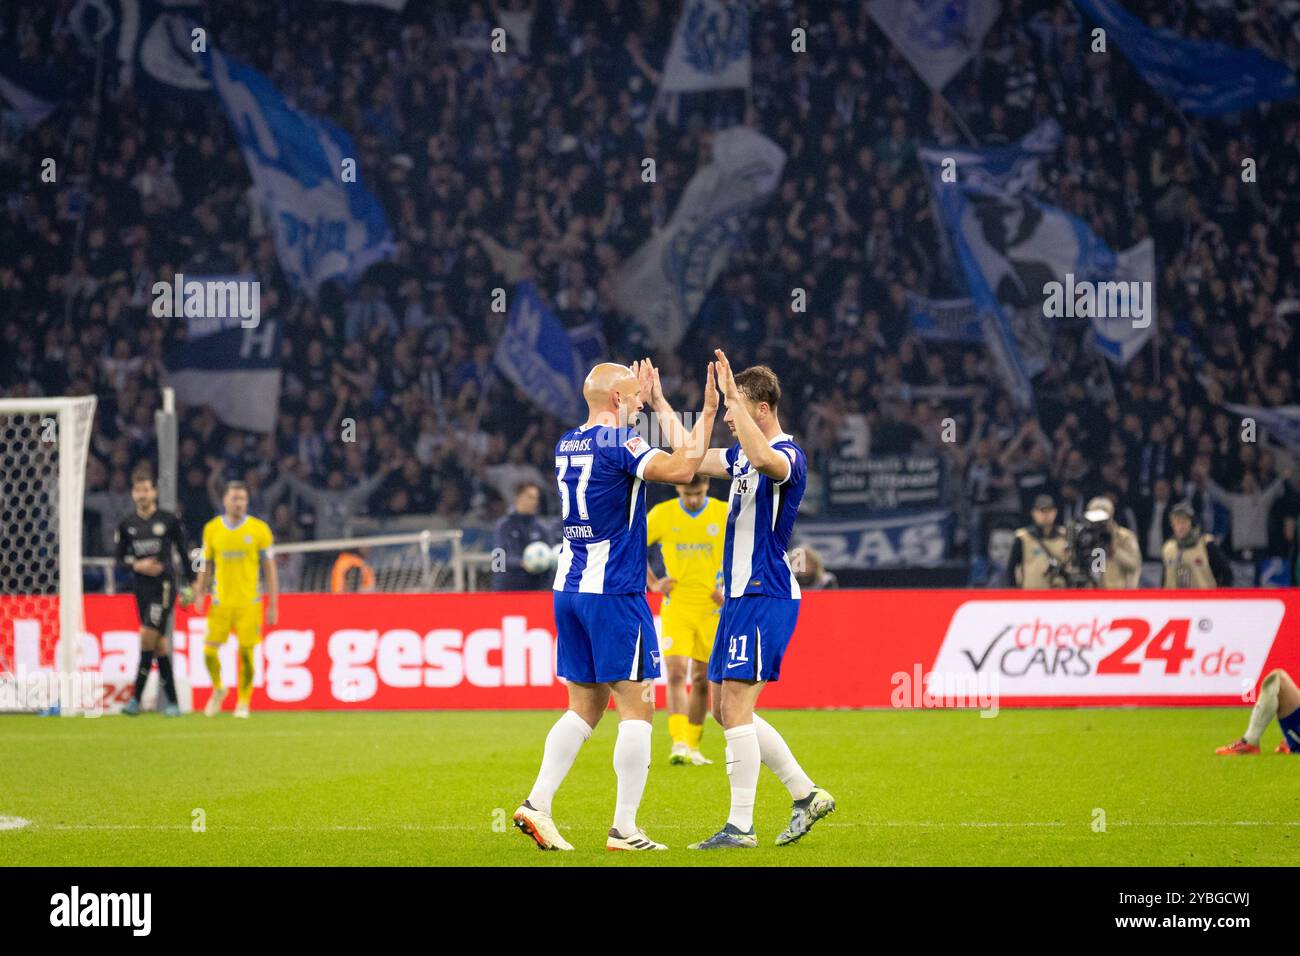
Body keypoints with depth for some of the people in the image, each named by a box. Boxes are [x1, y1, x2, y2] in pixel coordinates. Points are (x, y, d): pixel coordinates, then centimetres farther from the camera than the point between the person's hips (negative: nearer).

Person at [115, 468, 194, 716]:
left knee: (147, 637, -15)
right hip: (141, 586, 4)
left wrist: (190, 584, 7)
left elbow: (182, 552, 6)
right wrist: (137, 565, -9)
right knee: (159, 644, 6)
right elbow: (120, 557, 12)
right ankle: (172, 701, 12)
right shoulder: (127, 525, 7)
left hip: (164, 585, -4)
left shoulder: (169, 521, -1)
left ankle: (136, 698, -12)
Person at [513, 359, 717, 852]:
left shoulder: (567, 444, 12)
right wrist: (708, 413, -15)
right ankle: (624, 829, -5)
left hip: (569, 589, 8)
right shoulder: (617, 442, -12)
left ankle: (537, 805, 3)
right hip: (613, 590, -8)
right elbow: (679, 469, -25)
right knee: (636, 706, -2)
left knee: (585, 706, 13)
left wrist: (644, 399, 37)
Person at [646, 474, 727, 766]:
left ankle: (693, 746, 18)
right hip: (675, 607, -1)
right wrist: (652, 583, 1)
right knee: (676, 674, -15)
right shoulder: (661, 514, -1)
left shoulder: (726, 514, -2)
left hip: (712, 608, 1)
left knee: (702, 680, 6)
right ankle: (679, 744, -21)